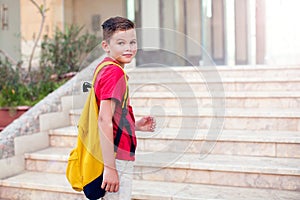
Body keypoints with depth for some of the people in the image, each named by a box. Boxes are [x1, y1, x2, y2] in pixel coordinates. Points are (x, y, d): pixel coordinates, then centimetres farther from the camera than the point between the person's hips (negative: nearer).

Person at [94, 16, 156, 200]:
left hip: (121, 159, 10)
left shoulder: (105, 69, 11)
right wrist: (110, 168, -26)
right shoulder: (115, 72, -17)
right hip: (118, 161, -10)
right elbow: (104, 121, -25)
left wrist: (136, 126, 9)